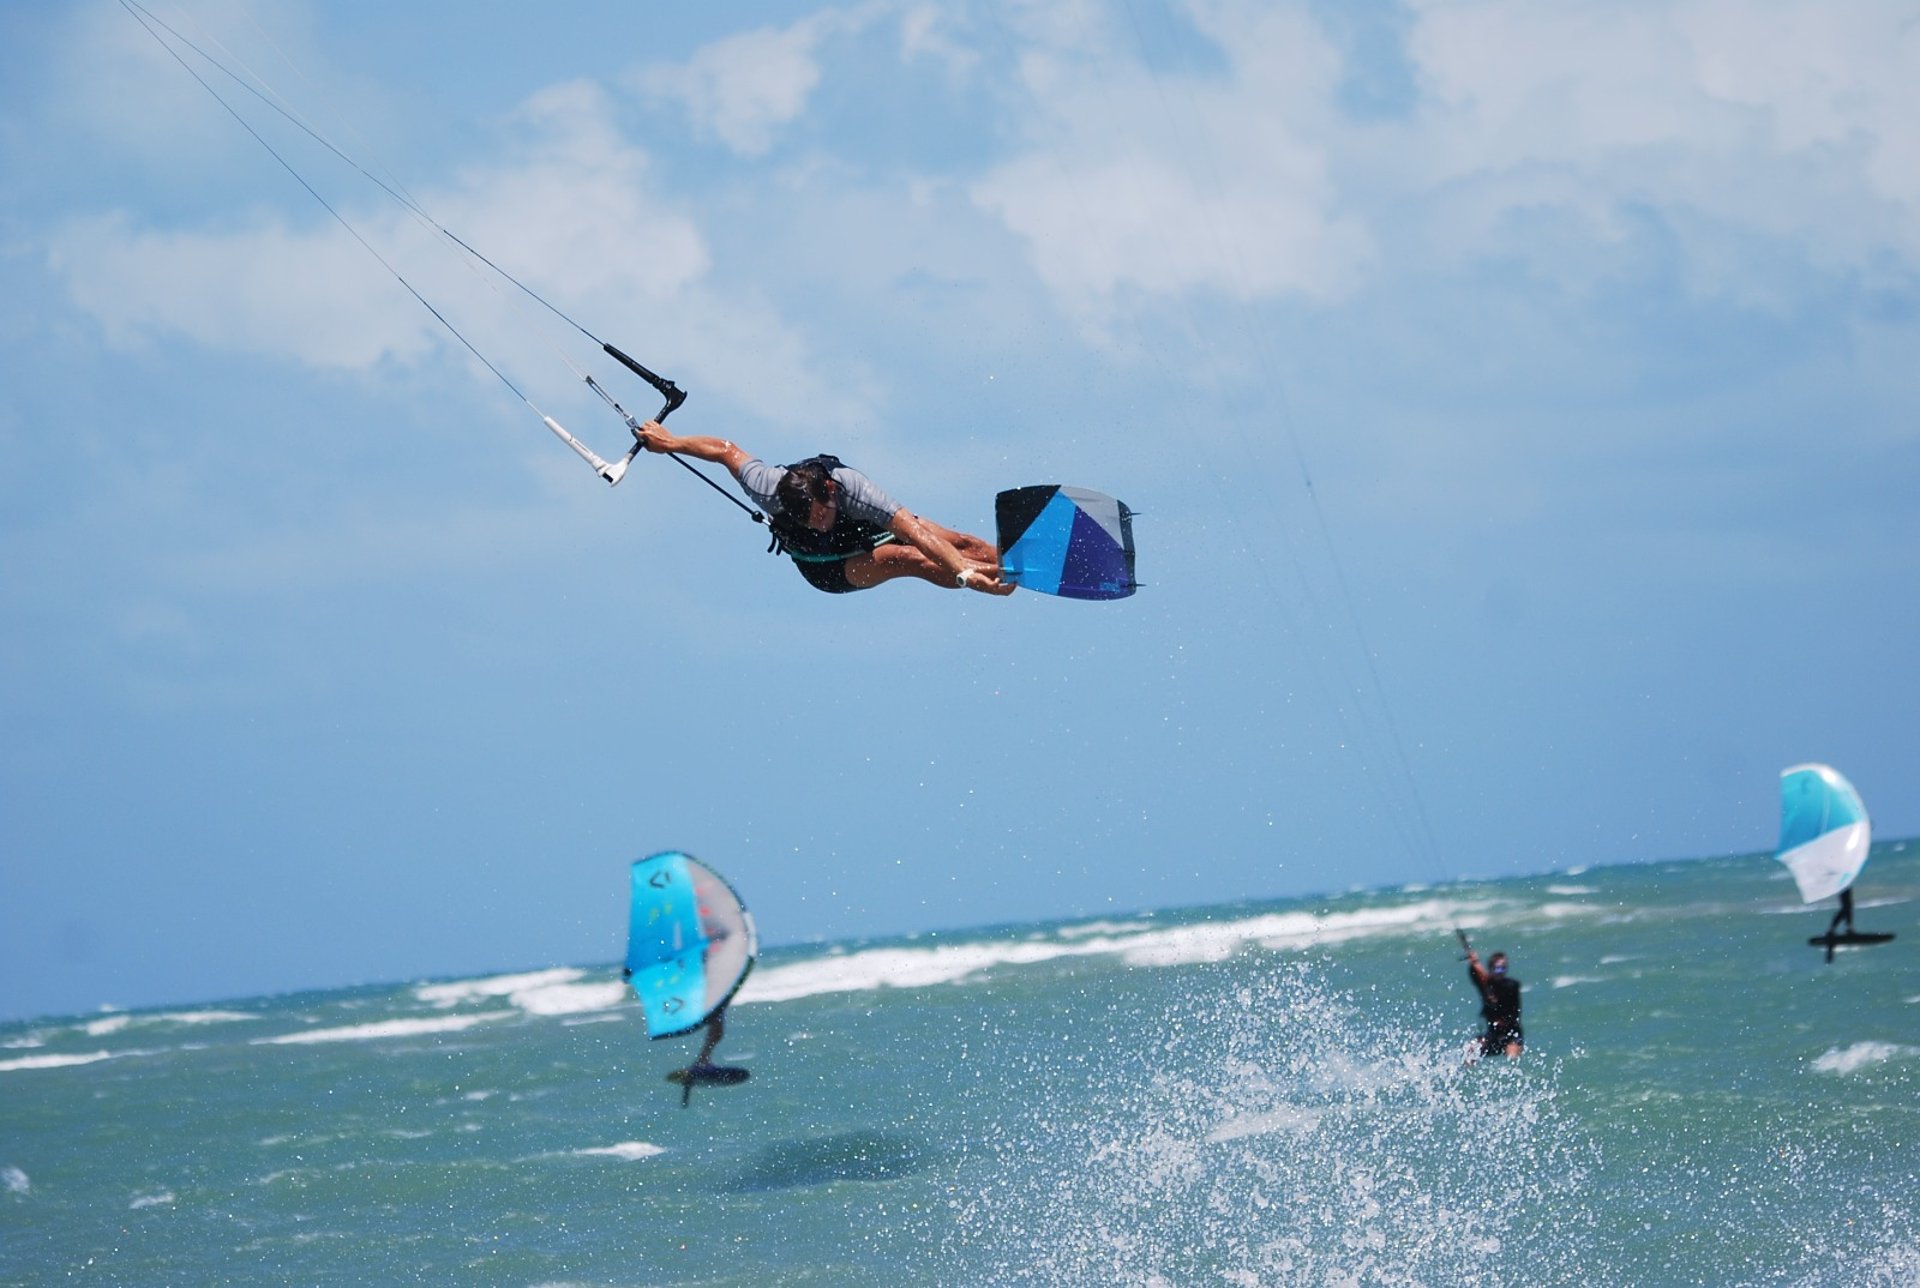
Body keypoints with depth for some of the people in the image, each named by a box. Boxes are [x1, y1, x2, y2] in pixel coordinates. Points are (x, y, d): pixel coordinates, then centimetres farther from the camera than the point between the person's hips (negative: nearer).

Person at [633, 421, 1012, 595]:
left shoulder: (850, 486, -40)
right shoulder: (769, 490, -36)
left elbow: (913, 530, -47)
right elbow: (724, 450, -19)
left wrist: (962, 570, -55)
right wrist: (668, 442, -7)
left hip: (870, 528, 1)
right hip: (828, 569, -1)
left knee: (957, 543, -18)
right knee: (909, 559, -27)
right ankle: (1008, 582, -31)